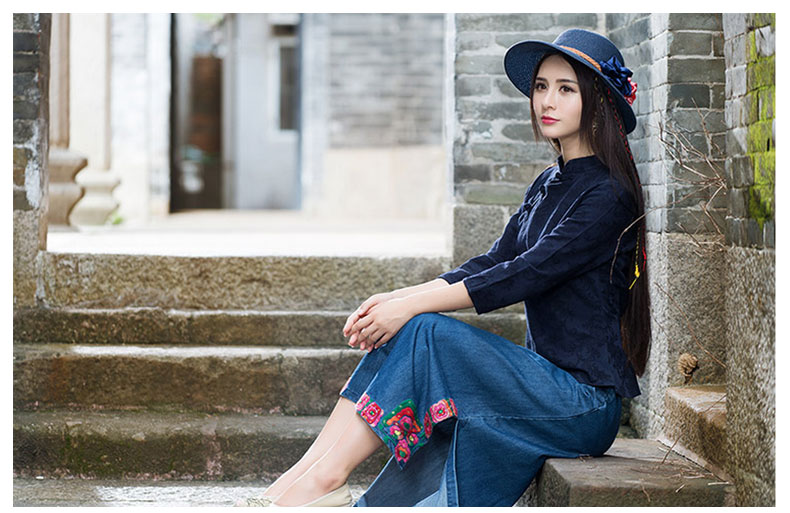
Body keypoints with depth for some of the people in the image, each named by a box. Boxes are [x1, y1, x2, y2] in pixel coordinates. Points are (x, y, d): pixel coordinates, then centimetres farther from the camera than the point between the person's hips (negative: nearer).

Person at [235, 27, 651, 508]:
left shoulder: (608, 195, -12)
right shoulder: (548, 185, 15)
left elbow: (527, 273, -20)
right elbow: (491, 263, 8)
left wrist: (412, 306, -21)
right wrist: (397, 298, -7)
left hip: (586, 403, -7)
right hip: (545, 385, 7)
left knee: (424, 333, -22)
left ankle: (324, 475, -21)